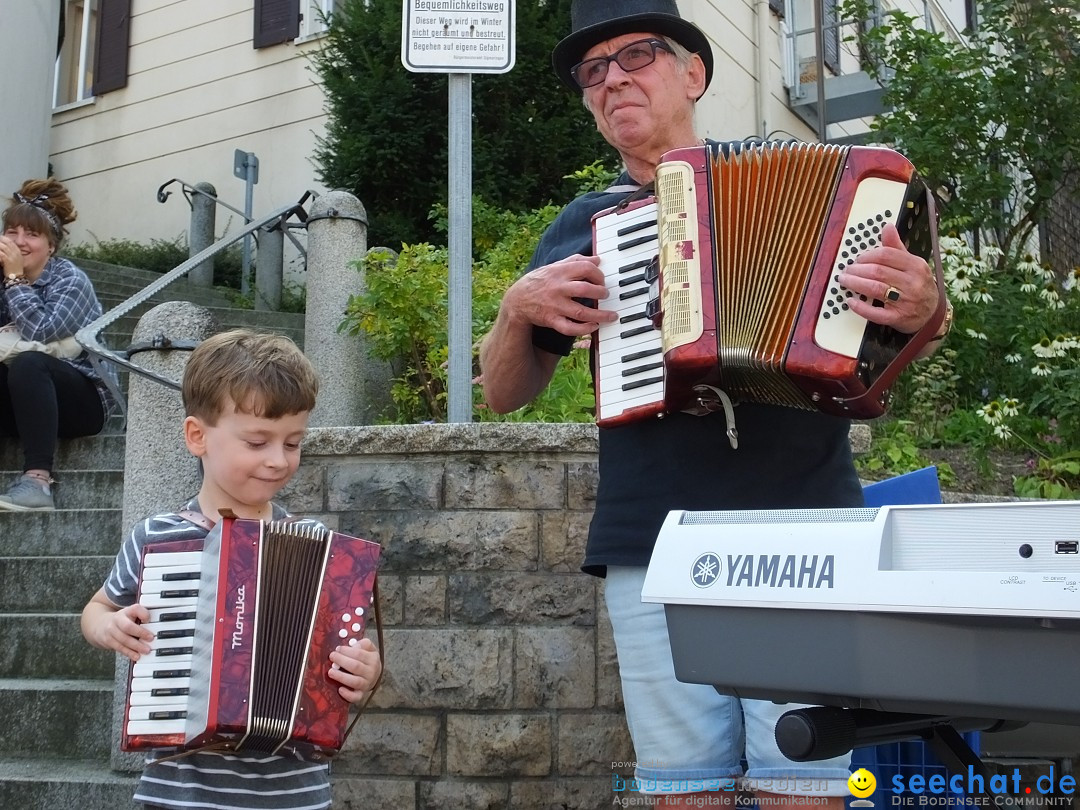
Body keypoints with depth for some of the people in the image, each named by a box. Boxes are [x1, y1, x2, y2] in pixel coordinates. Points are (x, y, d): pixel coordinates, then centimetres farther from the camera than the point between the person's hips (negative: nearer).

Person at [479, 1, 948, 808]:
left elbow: (890, 345, 11)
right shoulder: (584, 225, 14)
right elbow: (503, 393, 16)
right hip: (649, 542, 2)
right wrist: (518, 307, -4)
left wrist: (922, 311, -12)